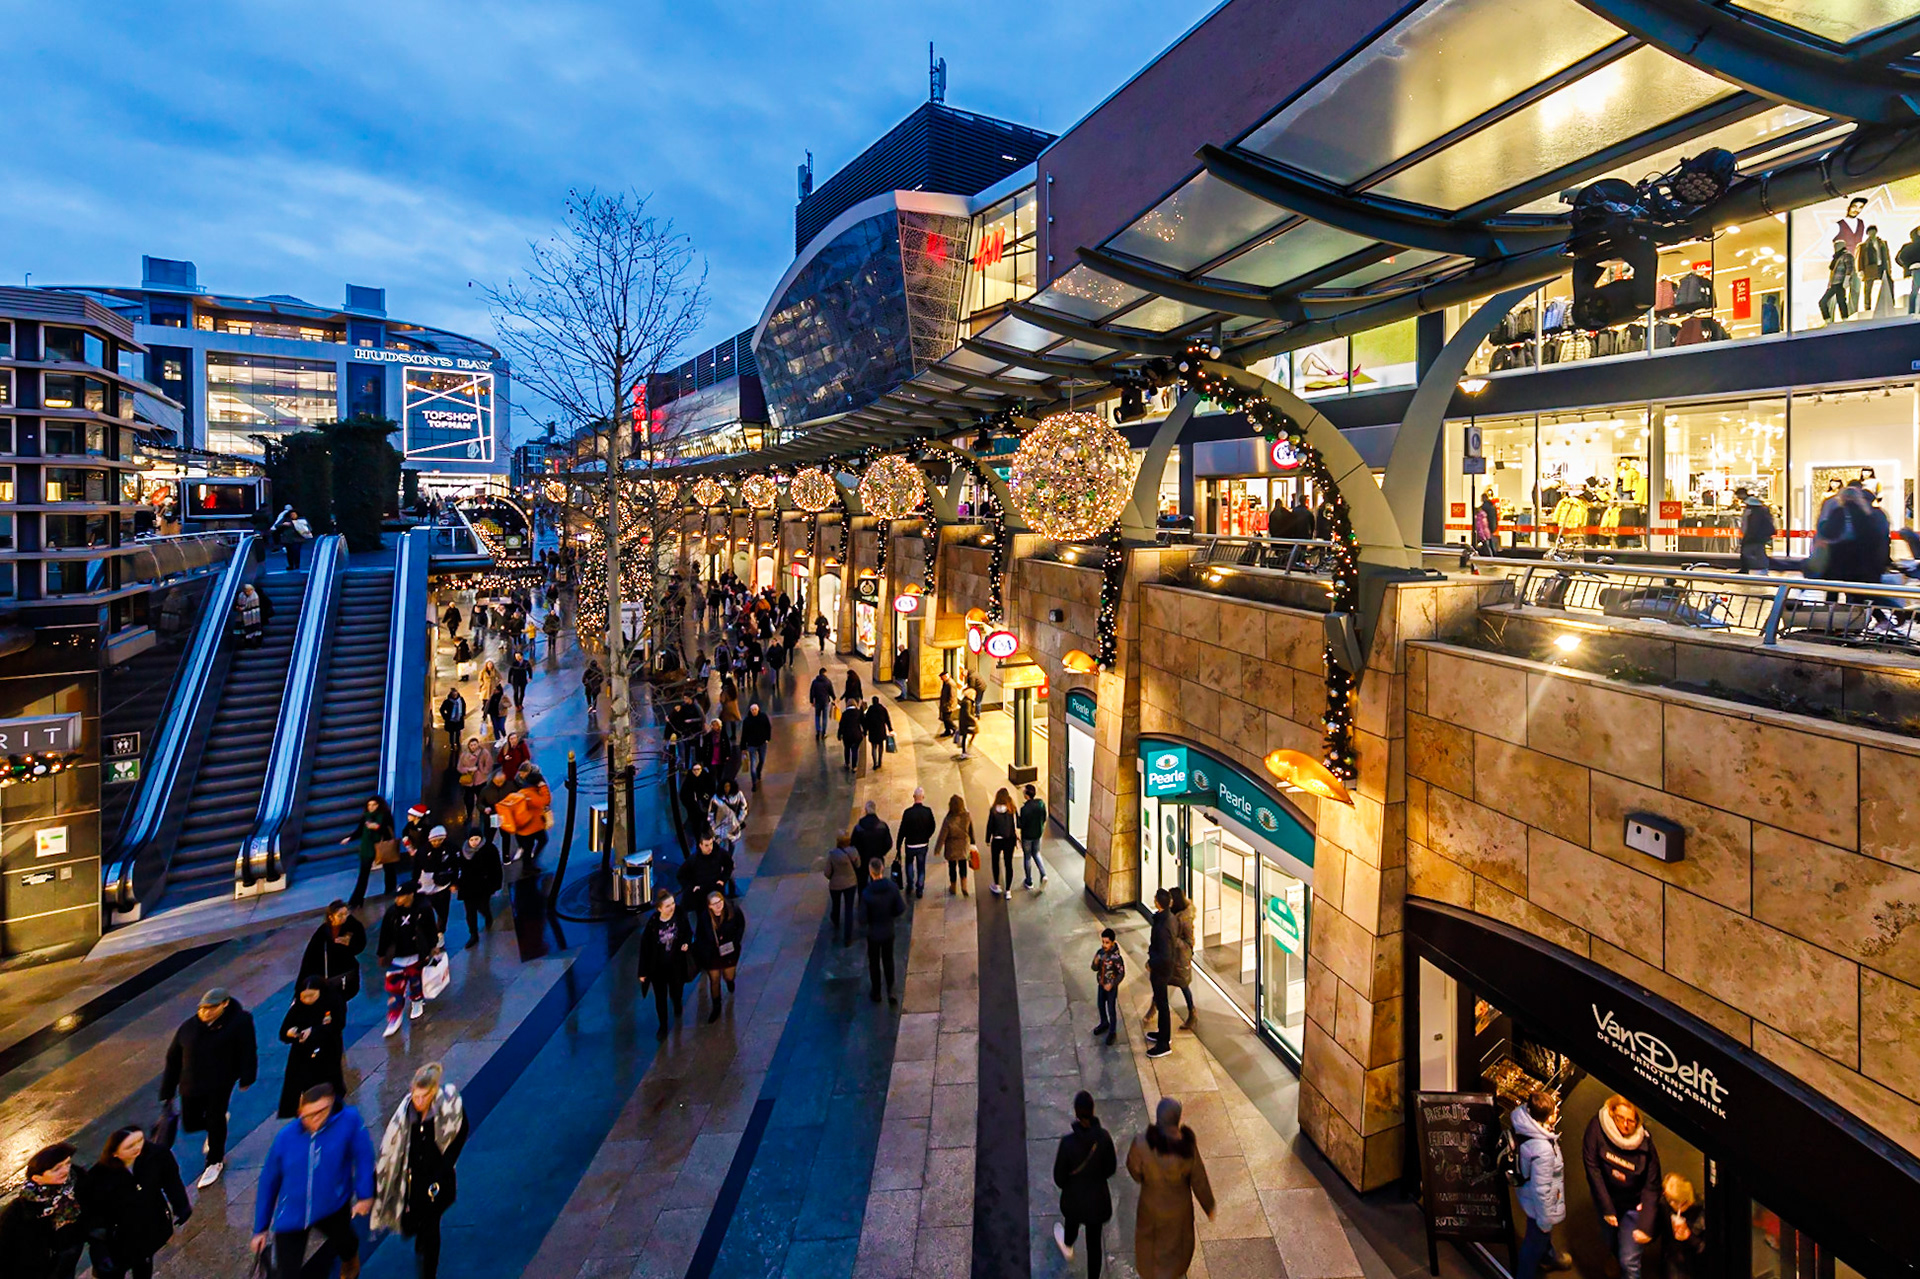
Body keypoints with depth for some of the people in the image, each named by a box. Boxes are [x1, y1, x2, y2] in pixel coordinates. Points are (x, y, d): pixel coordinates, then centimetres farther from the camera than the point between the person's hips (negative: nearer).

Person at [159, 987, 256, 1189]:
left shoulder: (238, 1022, -12)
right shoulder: (188, 1027, 1)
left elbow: (247, 1051, -10)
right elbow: (173, 1060, 10)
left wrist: (245, 1079, -13)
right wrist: (167, 1092, 12)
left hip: (220, 1083, -5)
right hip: (191, 1085, 5)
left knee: (215, 1121, 1)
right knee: (190, 1124, 11)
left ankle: (214, 1162, 24)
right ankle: (218, 1123, 45)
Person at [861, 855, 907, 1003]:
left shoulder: (867, 893, -27)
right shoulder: (892, 887, -18)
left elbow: (863, 919, -21)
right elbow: (901, 909, -10)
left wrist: (871, 920, 1)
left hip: (873, 933, -2)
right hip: (889, 931, 2)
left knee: (874, 962, 19)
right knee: (888, 960, 23)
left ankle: (876, 992, 34)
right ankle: (890, 991, 21)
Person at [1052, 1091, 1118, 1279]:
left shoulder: (1067, 1142, -33)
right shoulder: (1104, 1136, -27)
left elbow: (1059, 1177, -18)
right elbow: (1111, 1168, -9)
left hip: (1075, 1195, 0)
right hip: (1098, 1196, 0)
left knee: (1071, 1219, 35)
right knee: (1094, 1241, 22)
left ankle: (1067, 1246, 67)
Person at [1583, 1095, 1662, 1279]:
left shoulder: (1644, 1143, -21)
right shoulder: (1598, 1127, -22)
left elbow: (1652, 1187, -14)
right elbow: (1592, 1167, -17)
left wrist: (1646, 1225, -18)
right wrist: (1606, 1208, -15)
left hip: (1634, 1206, -2)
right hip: (1607, 1199, 2)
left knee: (1629, 1261, -4)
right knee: (1612, 1244, 23)